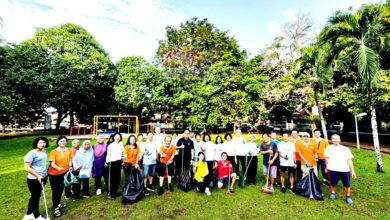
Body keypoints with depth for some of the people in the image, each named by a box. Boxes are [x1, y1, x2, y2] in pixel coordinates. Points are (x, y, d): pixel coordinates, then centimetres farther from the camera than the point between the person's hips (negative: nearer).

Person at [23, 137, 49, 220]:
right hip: (34, 179, -7)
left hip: (43, 177, 7)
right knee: (35, 197, 8)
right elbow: (27, 167, -19)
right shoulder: (31, 153, -17)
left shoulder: (44, 152, 4)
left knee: (35, 196, 19)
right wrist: (37, 176, -19)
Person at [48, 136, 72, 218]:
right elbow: (52, 163, -19)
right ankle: (55, 208, 12)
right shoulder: (54, 151, -13)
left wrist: (69, 168, -5)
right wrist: (58, 168, -36)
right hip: (54, 174, -4)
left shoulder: (69, 150, -4)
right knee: (55, 190, 2)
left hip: (64, 173, 4)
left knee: (61, 189, 16)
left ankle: (58, 204, 35)